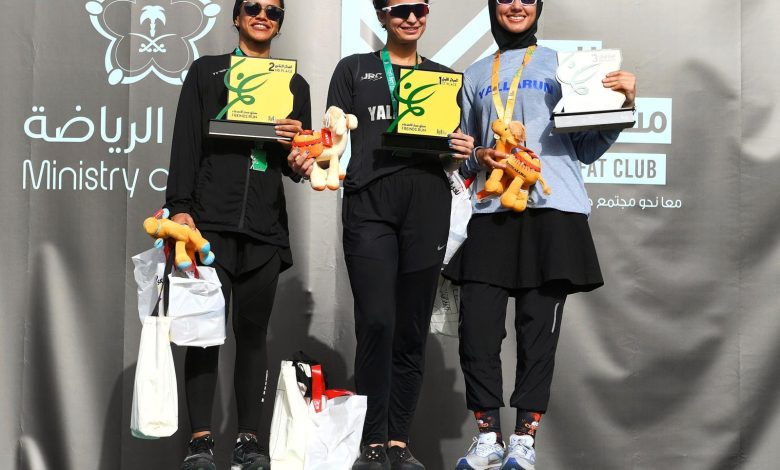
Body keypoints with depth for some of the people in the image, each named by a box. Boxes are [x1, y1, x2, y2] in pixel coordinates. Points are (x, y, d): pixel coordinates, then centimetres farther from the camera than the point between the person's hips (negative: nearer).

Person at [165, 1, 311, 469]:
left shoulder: (295, 85, 17)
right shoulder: (206, 72, 11)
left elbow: (297, 168, 17)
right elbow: (186, 143, 2)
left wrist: (296, 142, -6)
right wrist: (179, 206, -9)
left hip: (265, 224, 2)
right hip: (211, 218, -2)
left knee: (253, 330, 2)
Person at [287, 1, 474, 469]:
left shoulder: (444, 76, 20)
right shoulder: (354, 69, 14)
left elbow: (453, 148, 19)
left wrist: (464, 150, -3)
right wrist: (310, 160, -13)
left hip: (427, 202, 2)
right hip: (369, 201, -2)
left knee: (412, 329, 3)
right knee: (376, 323, -12)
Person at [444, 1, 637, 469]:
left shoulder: (564, 64, 13)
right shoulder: (475, 76, 19)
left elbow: (587, 148, 9)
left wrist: (622, 105, -5)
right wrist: (479, 158, 0)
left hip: (553, 211, -2)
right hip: (491, 214, 2)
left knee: (539, 328, 0)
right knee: (477, 326, -5)